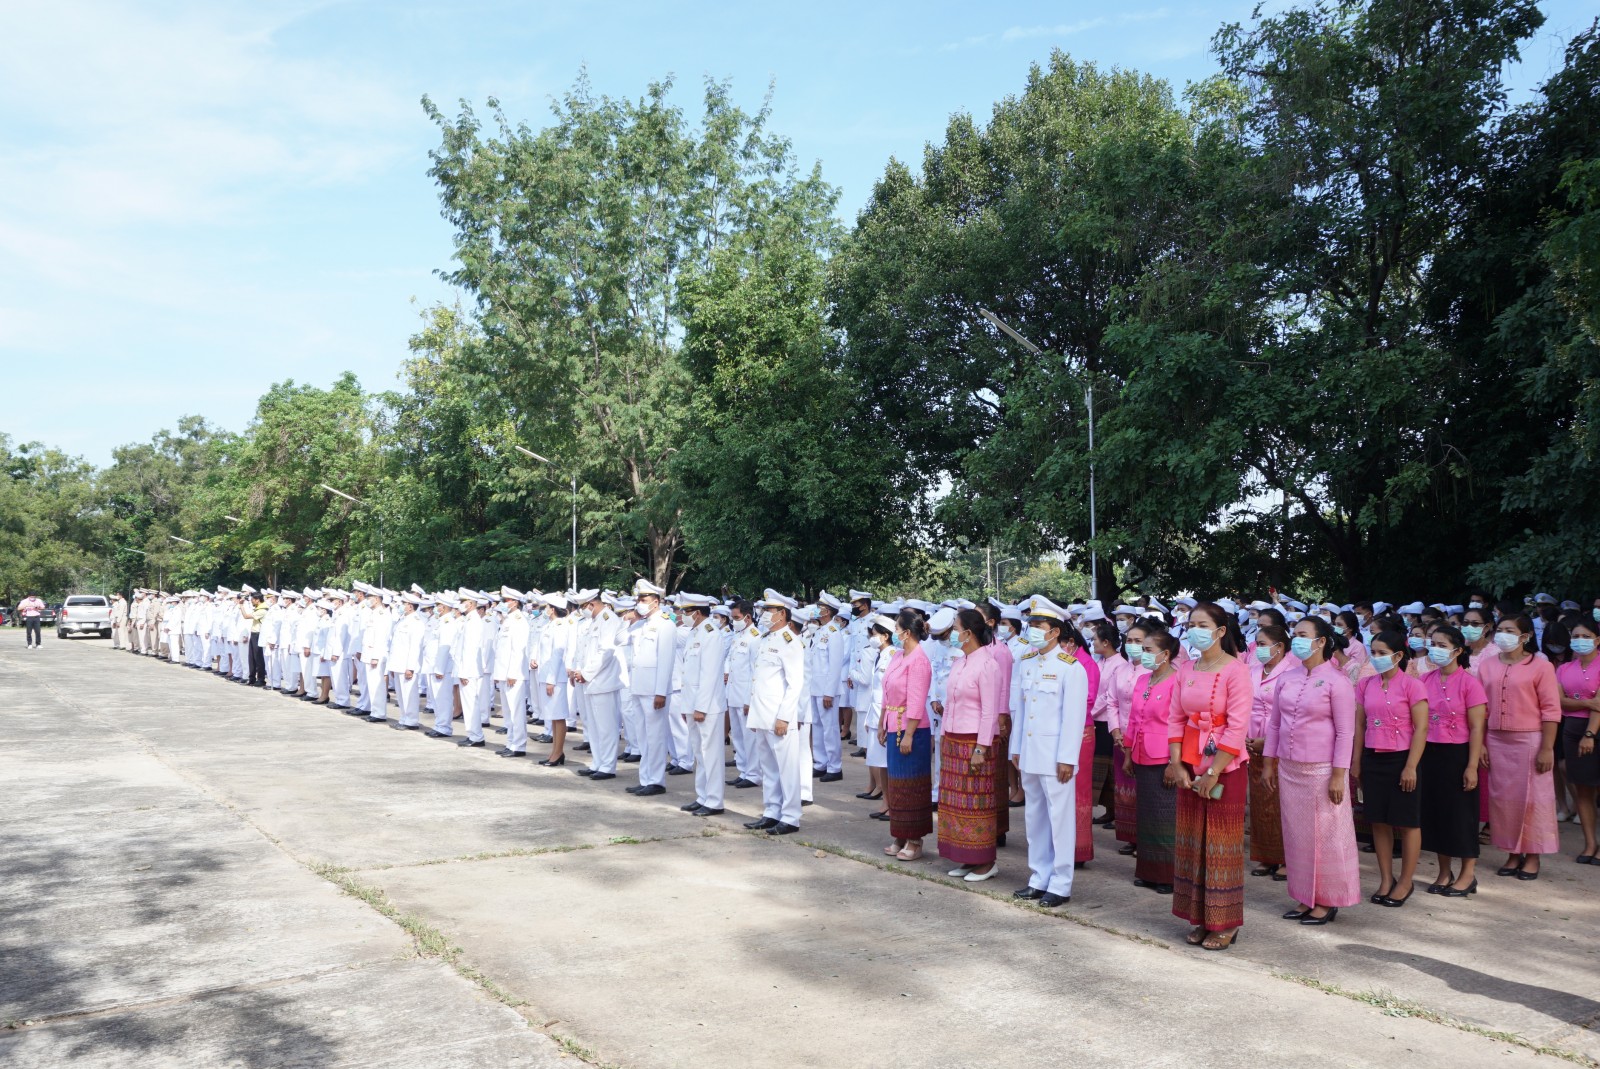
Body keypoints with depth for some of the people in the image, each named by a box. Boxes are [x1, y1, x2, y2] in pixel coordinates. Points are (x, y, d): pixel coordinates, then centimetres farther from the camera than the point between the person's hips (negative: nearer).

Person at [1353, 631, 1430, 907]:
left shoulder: (1412, 685, -9)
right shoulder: (1366, 684, 5)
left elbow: (1421, 728, -11)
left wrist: (1411, 766, -15)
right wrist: (1356, 761, 7)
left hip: (1401, 759, -5)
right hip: (1373, 759, 5)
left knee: (1407, 822, 6)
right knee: (1379, 822, 10)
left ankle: (1406, 882, 18)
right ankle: (1386, 879, 21)